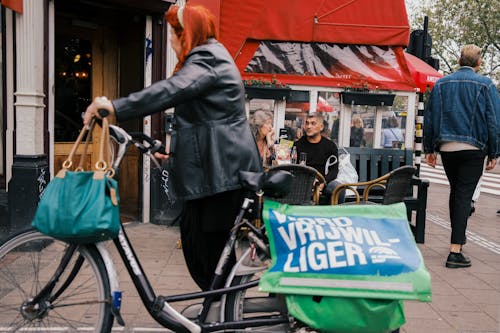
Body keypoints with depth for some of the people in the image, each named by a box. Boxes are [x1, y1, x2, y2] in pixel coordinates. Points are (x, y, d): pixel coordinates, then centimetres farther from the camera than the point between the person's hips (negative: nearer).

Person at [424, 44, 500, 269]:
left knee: (455, 192, 20)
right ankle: (455, 251, -7)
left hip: (446, 148, 3)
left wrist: (429, 149, 12)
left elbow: (429, 118, 7)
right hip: (473, 149, -3)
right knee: (464, 196, -3)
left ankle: (458, 237, 34)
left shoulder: (441, 84, 6)